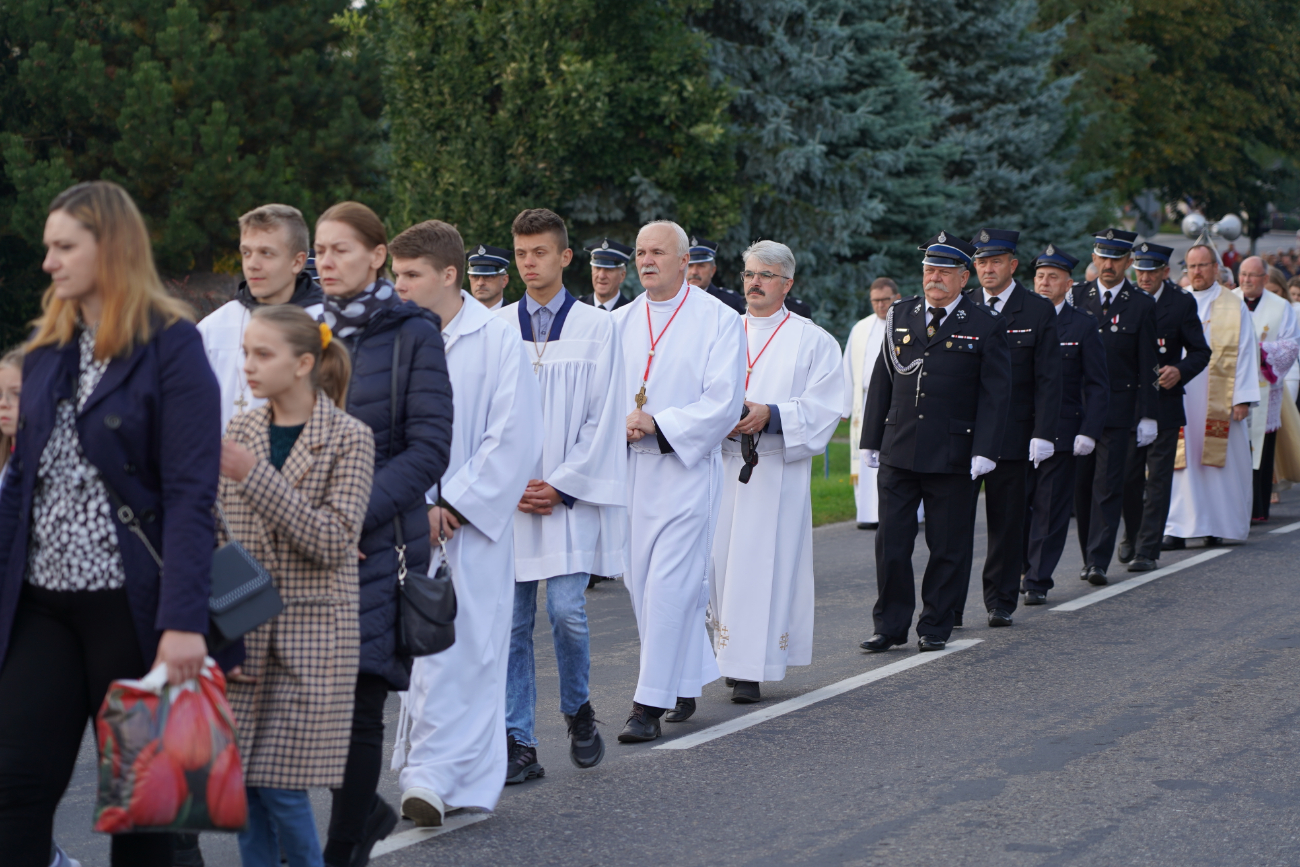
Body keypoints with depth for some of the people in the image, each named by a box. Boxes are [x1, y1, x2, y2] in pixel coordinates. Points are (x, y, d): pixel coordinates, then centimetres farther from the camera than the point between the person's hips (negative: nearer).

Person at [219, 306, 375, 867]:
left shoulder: (349, 439, -5)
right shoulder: (238, 433, 7)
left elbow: (332, 541, -16)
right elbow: (217, 540, 9)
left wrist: (254, 476, -20)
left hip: (311, 631, -4)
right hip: (244, 629, 4)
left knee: (281, 785, -6)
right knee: (243, 779, 3)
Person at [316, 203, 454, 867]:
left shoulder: (412, 335, -2)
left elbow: (429, 448, -8)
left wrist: (356, 514, -17)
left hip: (377, 541, -4)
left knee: (356, 704, -4)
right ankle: (364, 810, 24)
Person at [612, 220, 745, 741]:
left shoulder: (718, 321, -4)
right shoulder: (621, 322, 11)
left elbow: (723, 403, -10)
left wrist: (658, 425, -18)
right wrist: (622, 422, -11)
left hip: (686, 469, -6)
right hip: (630, 469, 6)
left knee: (669, 586, -10)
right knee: (642, 582, 9)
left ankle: (651, 704, -7)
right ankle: (691, 675, 26)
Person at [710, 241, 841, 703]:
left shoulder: (813, 342, 4)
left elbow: (824, 409, -4)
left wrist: (770, 416, -18)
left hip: (778, 472, -4)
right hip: (721, 468, 4)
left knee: (765, 565, -7)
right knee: (721, 558, 0)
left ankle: (752, 669, -6)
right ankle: (730, 657, 13)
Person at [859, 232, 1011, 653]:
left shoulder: (986, 326, 0)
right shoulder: (900, 316, 10)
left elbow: (995, 394, -3)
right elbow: (881, 382, 13)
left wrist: (983, 452, -11)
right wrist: (872, 441, 8)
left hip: (952, 456, -3)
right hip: (898, 452, 3)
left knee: (947, 546, 4)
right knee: (891, 542, 1)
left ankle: (935, 626, 15)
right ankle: (889, 625, 11)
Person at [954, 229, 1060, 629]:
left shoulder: (1038, 311, 2)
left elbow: (1047, 380, -2)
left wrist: (1043, 434, -10)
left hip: (1013, 437, -1)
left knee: (1007, 522, 7)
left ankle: (1001, 602, 17)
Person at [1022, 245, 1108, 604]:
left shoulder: (1083, 325, 1)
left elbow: (1097, 385, 1)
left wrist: (1089, 432, -9)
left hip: (1061, 432, -2)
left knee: (1051, 509, 0)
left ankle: (1038, 581, 6)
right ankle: (1030, 568, 23)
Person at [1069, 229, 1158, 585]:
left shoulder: (1142, 305, 1)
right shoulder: (1076, 296, 7)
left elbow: (1147, 365, 1)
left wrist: (1148, 416, -3)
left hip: (1117, 408, -2)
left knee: (1107, 486, -6)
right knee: (1081, 485, 5)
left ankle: (1098, 562, -6)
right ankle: (1089, 556, 16)